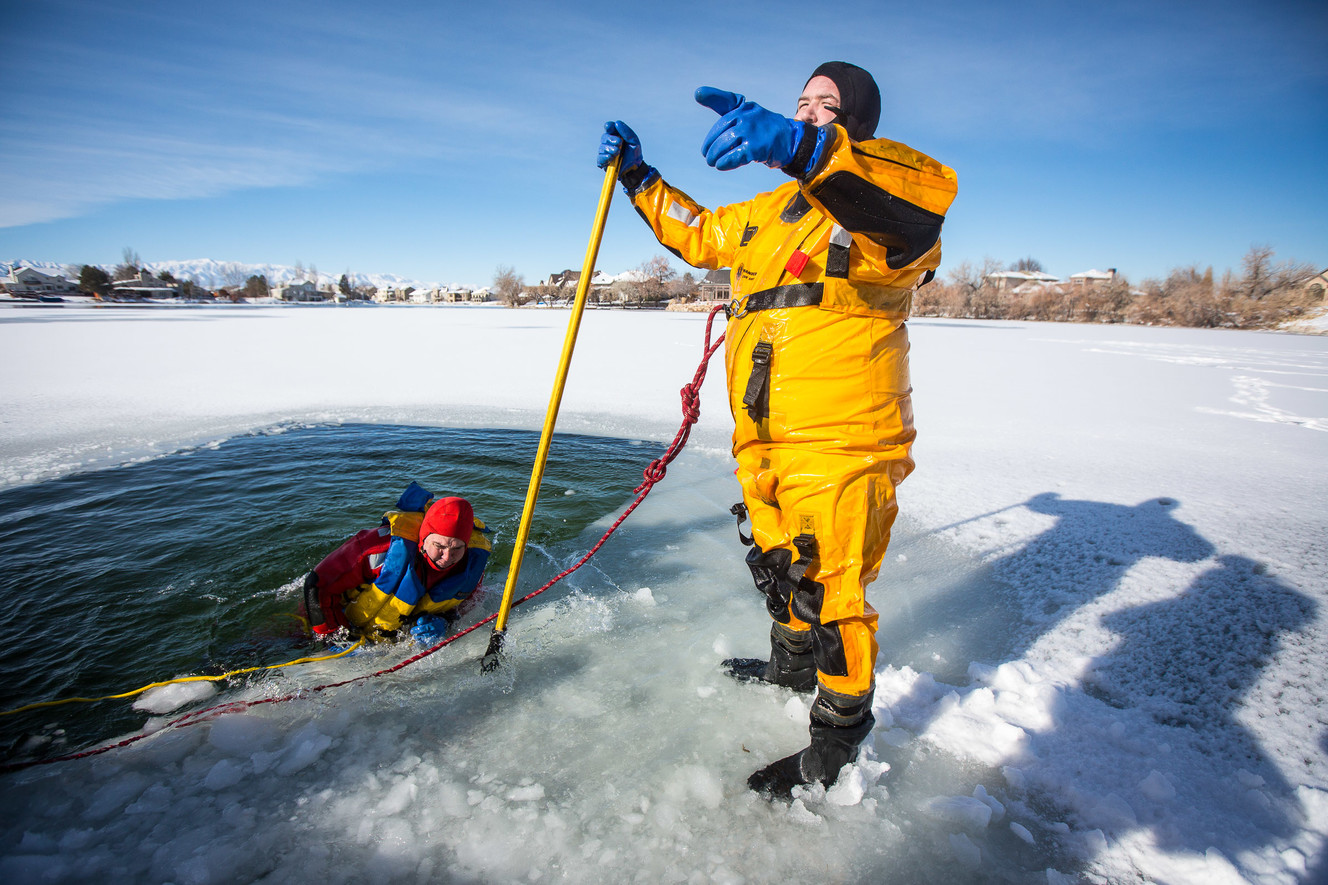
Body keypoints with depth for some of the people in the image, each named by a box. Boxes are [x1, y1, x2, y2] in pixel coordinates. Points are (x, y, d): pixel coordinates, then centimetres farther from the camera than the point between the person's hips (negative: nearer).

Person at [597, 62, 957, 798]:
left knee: (829, 589, 0)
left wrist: (806, 148, -47)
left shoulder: (873, 206, -6)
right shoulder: (765, 216, 20)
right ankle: (790, 670, 49)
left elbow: (927, 192, -31)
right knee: (778, 565, 23)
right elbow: (696, 232, 35)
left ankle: (836, 745, 22)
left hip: (842, 439, -8)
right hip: (763, 441, 8)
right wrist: (639, 177, 25)